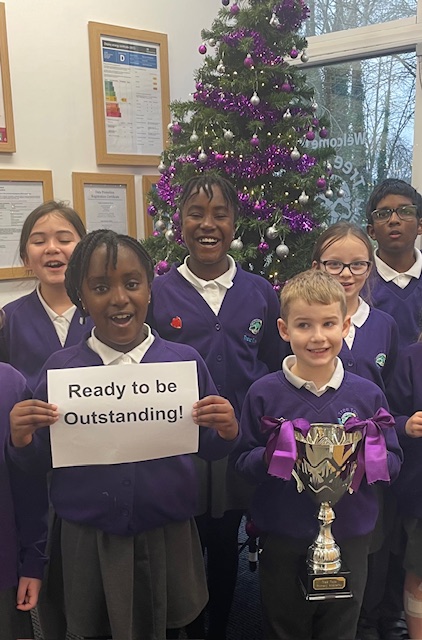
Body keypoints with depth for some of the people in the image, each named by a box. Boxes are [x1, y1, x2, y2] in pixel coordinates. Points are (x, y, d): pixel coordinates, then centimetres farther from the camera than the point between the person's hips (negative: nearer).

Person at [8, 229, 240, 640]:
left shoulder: (185, 360, -8)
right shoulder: (60, 368, -7)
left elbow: (210, 449, 2)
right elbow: (37, 462, 2)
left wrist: (227, 430, -19)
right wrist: (22, 439, -18)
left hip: (168, 536, 0)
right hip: (88, 540, 0)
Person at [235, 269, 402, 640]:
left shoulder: (368, 394, -5)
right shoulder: (263, 393, -9)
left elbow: (393, 463, -1)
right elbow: (243, 462, -5)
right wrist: (277, 456, -24)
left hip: (350, 538, 2)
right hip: (282, 540, -1)